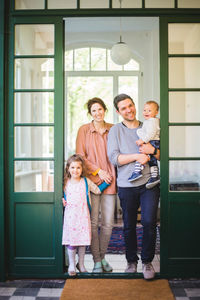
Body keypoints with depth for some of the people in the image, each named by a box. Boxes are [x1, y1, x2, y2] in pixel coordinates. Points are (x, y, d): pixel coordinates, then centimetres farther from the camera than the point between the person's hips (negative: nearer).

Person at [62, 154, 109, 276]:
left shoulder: (86, 182, 2)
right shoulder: (65, 183, 4)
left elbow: (98, 190, 10)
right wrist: (63, 200, 0)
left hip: (83, 216, 0)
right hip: (70, 216, 0)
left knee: (83, 239, 5)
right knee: (71, 240, 0)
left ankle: (81, 264, 21)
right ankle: (72, 265, 14)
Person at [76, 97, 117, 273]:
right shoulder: (84, 130, 3)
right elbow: (80, 157, 0)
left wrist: (113, 175, 3)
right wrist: (98, 171, -8)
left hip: (110, 181, 2)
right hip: (91, 180, -2)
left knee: (108, 223, 5)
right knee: (93, 222, -1)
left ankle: (103, 256, 23)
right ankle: (96, 260, 11)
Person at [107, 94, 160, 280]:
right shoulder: (115, 130, 6)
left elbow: (162, 156, 13)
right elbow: (113, 158, -5)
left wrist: (153, 150, -8)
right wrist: (137, 156, -14)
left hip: (149, 183, 1)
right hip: (126, 185, 0)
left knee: (149, 222, -8)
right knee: (129, 226, 7)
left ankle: (147, 261, 10)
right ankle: (131, 261, 25)